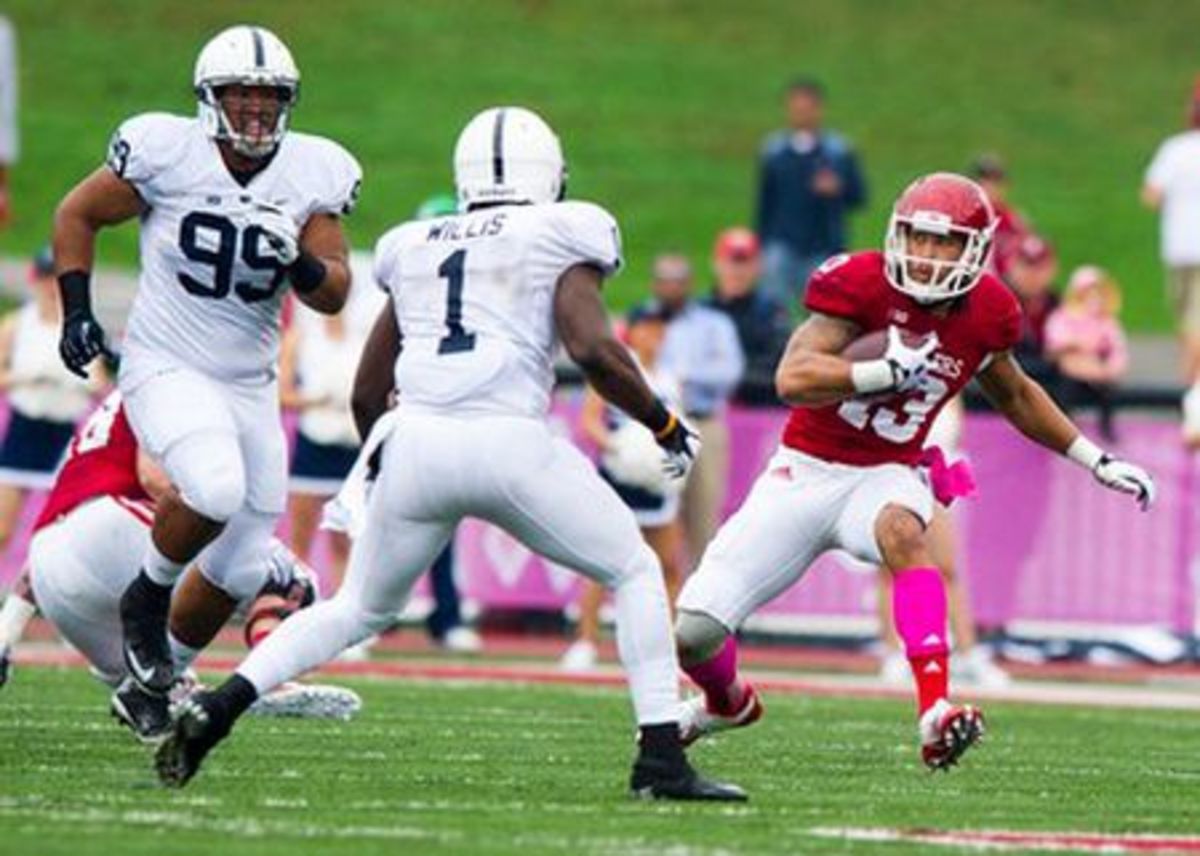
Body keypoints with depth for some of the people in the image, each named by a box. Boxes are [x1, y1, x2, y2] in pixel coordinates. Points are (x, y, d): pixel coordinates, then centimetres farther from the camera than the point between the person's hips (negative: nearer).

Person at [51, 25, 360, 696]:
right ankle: (147, 598, -4)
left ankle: (154, 683, 27)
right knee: (216, 488, -32)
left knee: (239, 570, 4)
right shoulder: (166, 153, -12)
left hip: (250, 384, 5)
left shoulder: (311, 175, -3)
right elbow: (78, 215, 3)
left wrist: (300, 262, -24)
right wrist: (77, 310, -6)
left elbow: (335, 295, -3)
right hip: (166, 369, -5)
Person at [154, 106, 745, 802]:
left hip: (414, 444, 4)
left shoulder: (415, 249, 23)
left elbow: (367, 391, 25)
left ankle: (217, 706, 5)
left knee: (359, 609, 23)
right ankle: (661, 756, 3)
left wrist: (381, 469, 42)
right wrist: (665, 424, 7)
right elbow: (591, 347, -6)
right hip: (509, 443, -4)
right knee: (636, 574, 14)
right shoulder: (562, 236, 9)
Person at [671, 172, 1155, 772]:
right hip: (807, 469, -1)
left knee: (902, 532, -39)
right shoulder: (860, 284, -16)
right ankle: (728, 701, 29)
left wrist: (1094, 460, 20)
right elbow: (793, 378, -26)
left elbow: (1013, 395, 19)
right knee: (694, 628, -9)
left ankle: (935, 714, -48)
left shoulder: (985, 313, -2)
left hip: (884, 477, 1)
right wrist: (892, 372, -35)